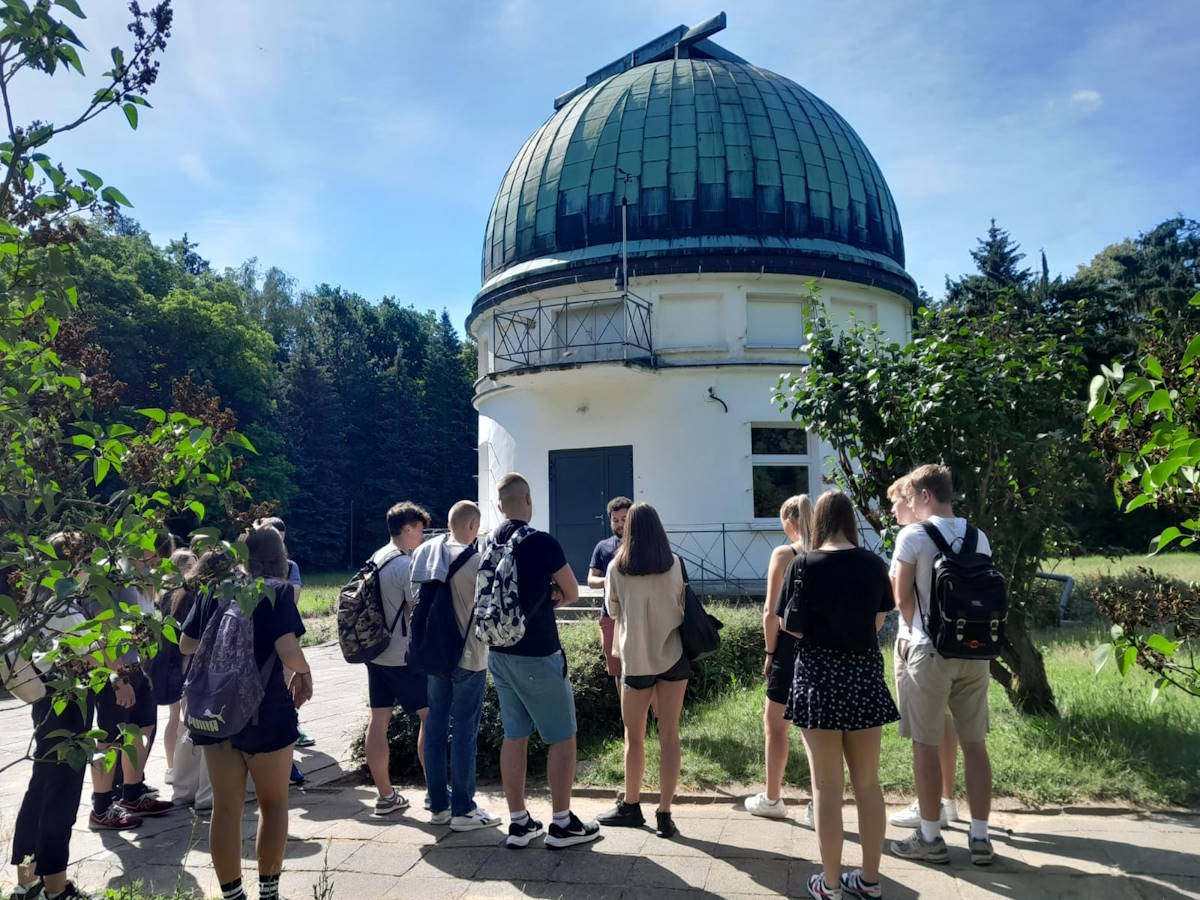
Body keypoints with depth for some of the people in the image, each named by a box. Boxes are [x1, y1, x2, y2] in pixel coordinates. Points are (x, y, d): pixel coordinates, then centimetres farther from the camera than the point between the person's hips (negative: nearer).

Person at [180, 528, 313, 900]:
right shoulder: (277, 592, -11)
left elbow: (186, 645, 10)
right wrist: (304, 674, -3)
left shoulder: (213, 590, 4)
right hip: (264, 709, -4)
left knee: (226, 807, 12)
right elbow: (289, 652, -22)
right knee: (273, 805, 14)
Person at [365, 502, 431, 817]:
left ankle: (385, 796, 14)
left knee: (379, 720, 8)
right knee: (431, 716, 2)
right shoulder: (407, 565, -16)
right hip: (403, 657, -8)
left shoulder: (374, 560, 11)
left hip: (375, 653, 8)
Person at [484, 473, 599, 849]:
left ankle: (518, 822, 21)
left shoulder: (488, 544, 4)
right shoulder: (542, 542, -16)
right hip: (537, 656, -7)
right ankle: (562, 823, 13)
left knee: (514, 735, 14)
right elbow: (572, 594, -5)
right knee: (562, 737, 6)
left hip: (499, 654, 7)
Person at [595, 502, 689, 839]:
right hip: (673, 654, 1)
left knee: (634, 736, 12)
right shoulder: (674, 564, -4)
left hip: (636, 658, -1)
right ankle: (664, 814, 8)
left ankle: (631, 806, 25)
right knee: (669, 735, 6)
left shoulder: (617, 567, -6)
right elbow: (682, 606, 7)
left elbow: (613, 611, 8)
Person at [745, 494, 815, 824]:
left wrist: (769, 653, -1)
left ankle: (772, 799, 24)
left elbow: (772, 613, -11)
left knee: (775, 724, 13)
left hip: (790, 645, -4)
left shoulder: (783, 554, -10)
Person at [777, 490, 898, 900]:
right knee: (867, 781, 14)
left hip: (820, 675, -3)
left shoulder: (804, 565, -11)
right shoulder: (874, 564, -1)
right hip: (865, 674, 4)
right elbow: (878, 622, 8)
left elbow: (793, 628, -8)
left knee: (827, 785, 5)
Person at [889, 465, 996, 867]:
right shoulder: (978, 537, 6)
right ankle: (979, 837, 18)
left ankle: (930, 838, 14)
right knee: (975, 743, 12)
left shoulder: (913, 535, -9)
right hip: (975, 648, 5)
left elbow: (902, 599, -5)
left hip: (932, 651, -5)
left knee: (926, 744, 5)